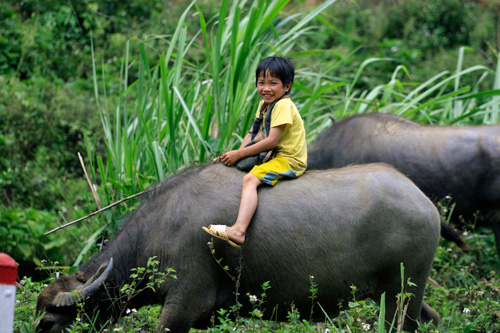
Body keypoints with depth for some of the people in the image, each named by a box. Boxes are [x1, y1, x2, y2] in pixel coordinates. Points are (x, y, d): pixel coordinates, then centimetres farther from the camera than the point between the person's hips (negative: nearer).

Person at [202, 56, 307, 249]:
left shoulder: (283, 106, -18)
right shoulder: (264, 105, 12)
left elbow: (272, 141, -23)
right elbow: (253, 133, 15)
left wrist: (239, 154, -19)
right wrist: (239, 152, -4)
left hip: (288, 160, -11)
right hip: (272, 156, 11)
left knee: (250, 179, -32)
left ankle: (239, 230, -49)